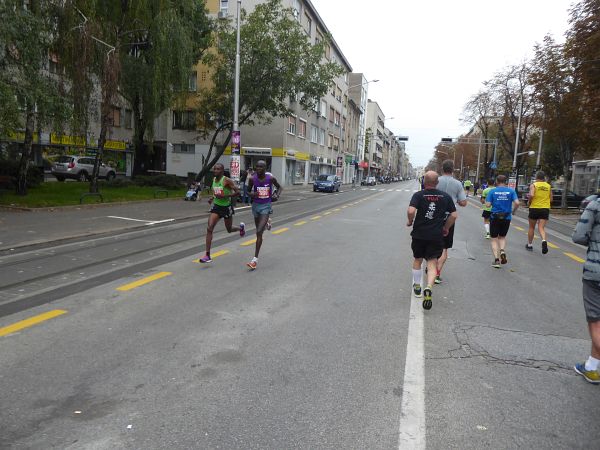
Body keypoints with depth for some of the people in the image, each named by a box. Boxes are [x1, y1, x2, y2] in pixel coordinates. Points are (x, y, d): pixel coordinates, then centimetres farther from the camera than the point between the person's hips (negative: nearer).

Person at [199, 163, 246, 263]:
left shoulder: (227, 180, -17)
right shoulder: (214, 179, 4)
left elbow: (237, 192, -19)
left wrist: (224, 196, -26)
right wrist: (212, 198, 3)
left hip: (226, 207, -5)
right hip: (216, 206, 5)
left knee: (229, 230, 14)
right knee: (209, 228, -13)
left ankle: (241, 227, 53)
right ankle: (208, 256, -12)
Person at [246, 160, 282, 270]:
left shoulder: (271, 178, -9)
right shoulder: (252, 179, -6)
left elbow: (279, 187, 9)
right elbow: (248, 190, 9)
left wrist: (277, 195, -10)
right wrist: (251, 194, -14)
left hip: (266, 206, -4)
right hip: (256, 205, 4)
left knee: (259, 232, -15)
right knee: (258, 231, 21)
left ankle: (255, 259, -12)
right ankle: (266, 221, 61)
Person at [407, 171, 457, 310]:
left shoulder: (418, 195, -6)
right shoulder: (445, 197, 2)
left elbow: (411, 211, -22)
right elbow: (453, 215, 0)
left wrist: (410, 222, -3)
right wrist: (446, 228, 13)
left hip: (419, 234, 0)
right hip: (437, 236, 0)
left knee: (417, 260, 19)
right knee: (432, 263, -1)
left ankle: (417, 287, 32)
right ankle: (428, 288, -24)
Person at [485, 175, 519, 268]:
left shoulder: (492, 191, -5)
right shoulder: (511, 191, 0)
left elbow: (488, 205, -11)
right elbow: (517, 203, -10)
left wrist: (486, 201, 11)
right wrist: (513, 211, 8)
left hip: (495, 217, -2)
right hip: (506, 217, 2)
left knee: (494, 239, 8)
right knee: (502, 237, 21)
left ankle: (496, 259, 0)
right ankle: (502, 251, -5)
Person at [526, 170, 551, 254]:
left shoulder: (533, 185, -5)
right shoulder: (548, 186, 8)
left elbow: (531, 195, -21)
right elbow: (551, 199, 8)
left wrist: (529, 202, -4)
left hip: (534, 208, -2)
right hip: (545, 209, 2)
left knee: (531, 227, 12)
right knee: (541, 228, -1)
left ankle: (529, 245, 23)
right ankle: (544, 240, -30)